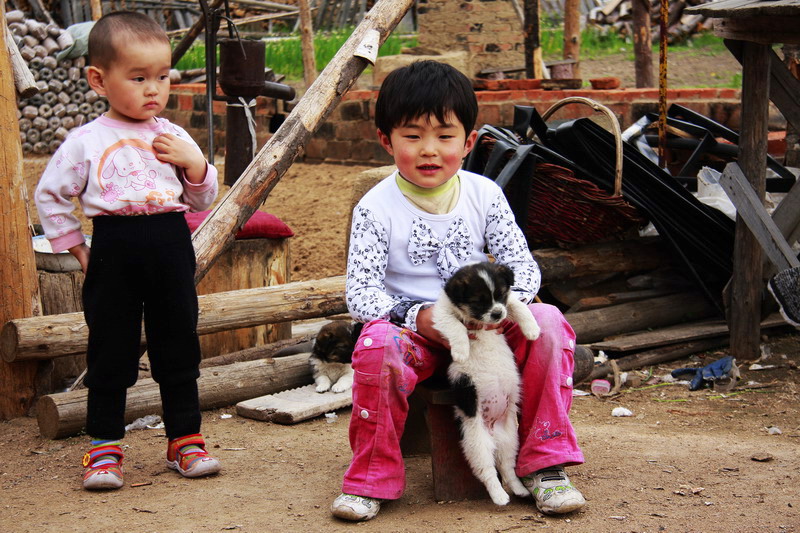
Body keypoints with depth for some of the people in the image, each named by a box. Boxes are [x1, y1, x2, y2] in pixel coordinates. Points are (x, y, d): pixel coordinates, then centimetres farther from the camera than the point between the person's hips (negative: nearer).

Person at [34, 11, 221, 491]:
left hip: (171, 244, 3)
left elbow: (203, 200, 13)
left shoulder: (173, 138, 8)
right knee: (111, 351, 5)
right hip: (114, 248, -2)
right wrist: (75, 247, 4)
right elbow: (50, 195, 7)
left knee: (178, 347, 9)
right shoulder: (86, 141, -1)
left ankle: (185, 440, 22)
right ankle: (104, 447, 16)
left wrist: (194, 162, -5)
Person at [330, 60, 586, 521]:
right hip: (412, 331, -3)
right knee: (377, 343, -35)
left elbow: (522, 264, 1)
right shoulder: (377, 208, -5)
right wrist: (417, 316, -27)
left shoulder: (484, 195, 3)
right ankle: (372, 478, -16)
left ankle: (545, 464, -10)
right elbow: (361, 292, -11)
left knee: (548, 322, -22)